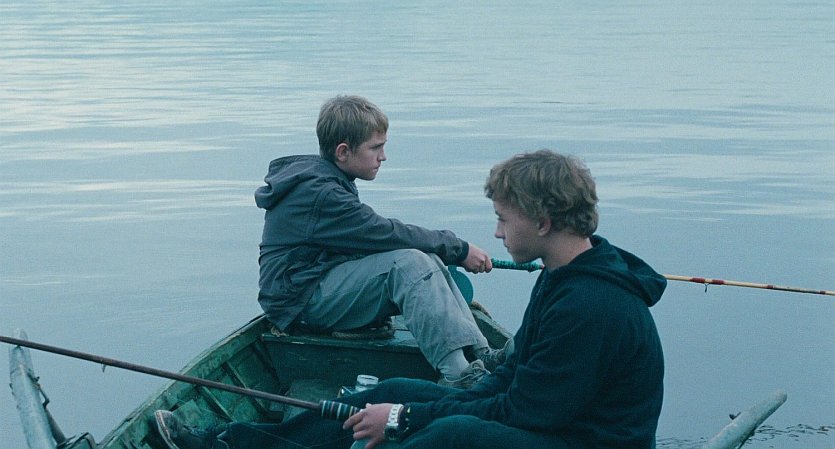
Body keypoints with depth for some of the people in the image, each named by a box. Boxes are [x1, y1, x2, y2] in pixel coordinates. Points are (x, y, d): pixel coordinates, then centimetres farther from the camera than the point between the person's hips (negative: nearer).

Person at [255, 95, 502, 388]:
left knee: (429, 262, -3)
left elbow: (375, 236, 18)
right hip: (302, 301, -10)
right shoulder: (317, 193, -19)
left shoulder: (324, 180, 14)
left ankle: (479, 354, -14)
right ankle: (457, 375, -35)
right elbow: (387, 234, -19)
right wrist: (460, 250, -12)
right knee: (408, 262, -26)